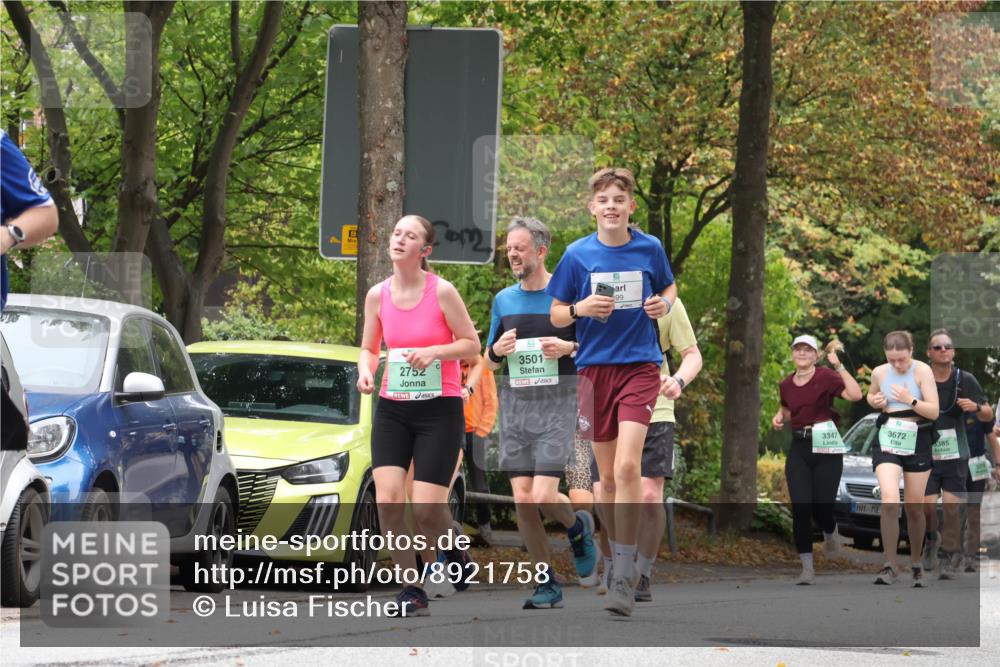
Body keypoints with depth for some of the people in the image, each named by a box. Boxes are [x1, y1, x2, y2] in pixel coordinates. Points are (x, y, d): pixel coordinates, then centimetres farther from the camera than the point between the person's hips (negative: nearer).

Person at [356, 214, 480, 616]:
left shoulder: (441, 291, -8)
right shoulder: (378, 295, 3)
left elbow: (471, 344, -3)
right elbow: (368, 348, 14)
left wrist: (434, 351, -20)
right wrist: (365, 371, -7)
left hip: (440, 408, -3)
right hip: (392, 406, 4)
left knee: (426, 508, -9)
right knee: (388, 499, -13)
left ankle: (451, 549, 28)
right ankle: (412, 591, -1)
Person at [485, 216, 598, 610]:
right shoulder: (503, 300, 11)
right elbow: (488, 361, 18)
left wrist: (569, 348, -16)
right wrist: (497, 350, -5)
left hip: (557, 402, -4)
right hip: (514, 403, 4)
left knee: (543, 497, -15)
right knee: (522, 500, -2)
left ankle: (578, 529, 20)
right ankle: (546, 585, 8)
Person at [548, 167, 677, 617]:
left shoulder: (650, 248, 1)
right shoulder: (577, 254, 0)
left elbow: (669, 288, 19)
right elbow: (555, 314, 6)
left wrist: (665, 304, -4)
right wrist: (581, 308, -15)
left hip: (640, 365, -2)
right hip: (595, 368, 2)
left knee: (627, 466, -17)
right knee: (607, 475, 8)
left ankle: (624, 579, -18)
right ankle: (619, 557, 27)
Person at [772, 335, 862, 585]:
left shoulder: (826, 376, -8)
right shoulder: (786, 385, 6)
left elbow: (855, 395, -24)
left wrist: (838, 365, -25)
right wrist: (780, 417, 4)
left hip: (826, 447, -3)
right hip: (799, 448, 3)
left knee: (821, 507, 0)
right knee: (800, 507, -8)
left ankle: (830, 532, 39)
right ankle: (807, 567, -2)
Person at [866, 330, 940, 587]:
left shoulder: (922, 371, -9)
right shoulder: (879, 373, -1)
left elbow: (934, 411, -10)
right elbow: (870, 395, 21)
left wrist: (911, 400, -25)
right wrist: (875, 401, -2)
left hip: (917, 441, -1)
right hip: (887, 440, 1)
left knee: (914, 507, 8)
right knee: (890, 501, -19)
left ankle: (916, 564, 27)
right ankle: (890, 565, -12)